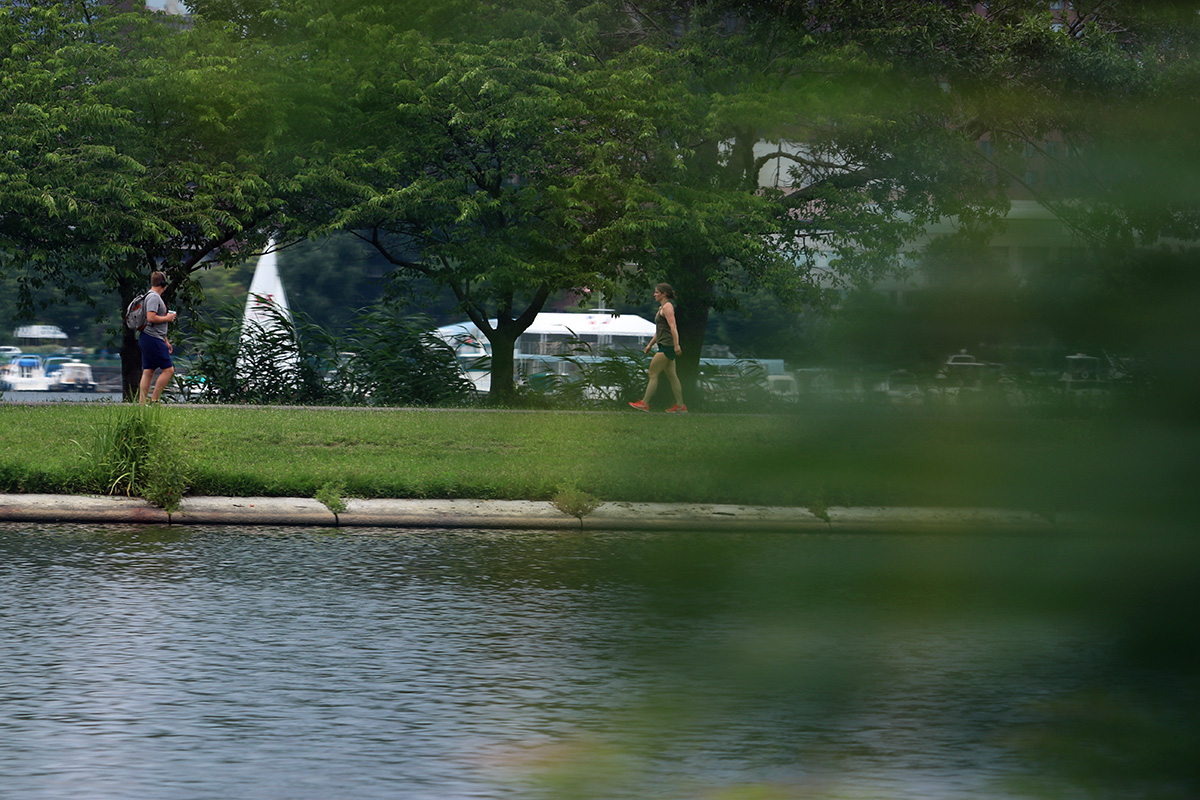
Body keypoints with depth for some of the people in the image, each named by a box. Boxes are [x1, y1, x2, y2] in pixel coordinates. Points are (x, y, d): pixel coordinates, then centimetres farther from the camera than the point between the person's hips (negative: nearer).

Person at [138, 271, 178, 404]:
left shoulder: (155, 297, 20)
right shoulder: (154, 297, -13)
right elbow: (151, 318, -24)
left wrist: (166, 341, 27)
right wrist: (167, 318, -11)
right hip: (153, 339, -10)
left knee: (148, 372, 7)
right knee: (168, 369, -8)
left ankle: (142, 403, 5)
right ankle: (154, 400, -9)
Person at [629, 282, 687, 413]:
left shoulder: (667, 306, -12)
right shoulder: (662, 307, 19)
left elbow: (673, 327, -22)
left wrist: (676, 345, -29)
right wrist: (650, 345, 27)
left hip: (667, 347, -10)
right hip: (665, 346, 10)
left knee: (653, 373, -6)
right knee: (672, 376, 9)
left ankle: (644, 403, -3)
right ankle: (680, 406, 9)